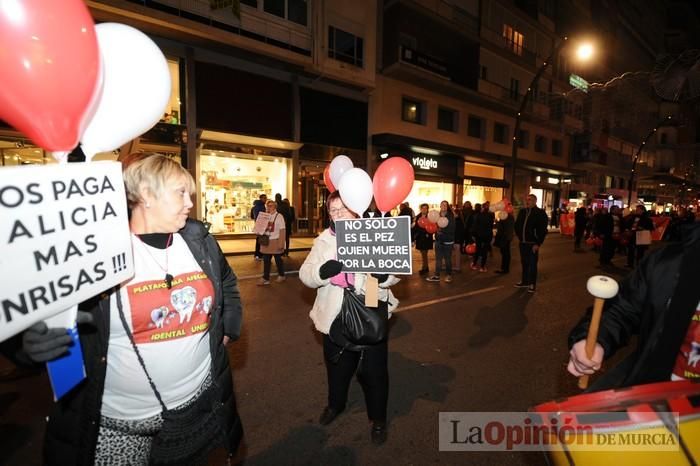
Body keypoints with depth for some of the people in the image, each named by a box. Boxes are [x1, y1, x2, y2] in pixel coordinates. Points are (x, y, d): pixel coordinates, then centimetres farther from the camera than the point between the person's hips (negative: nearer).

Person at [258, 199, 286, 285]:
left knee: (278, 259, 9)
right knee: (266, 260, 6)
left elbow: (282, 231, -12)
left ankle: (281, 275, 27)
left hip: (275, 241, -5)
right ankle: (265, 278, 13)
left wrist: (281, 244, -17)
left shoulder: (279, 216, -9)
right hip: (266, 241, 5)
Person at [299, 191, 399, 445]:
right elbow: (305, 274, -6)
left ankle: (378, 418, 40)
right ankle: (335, 404, 54)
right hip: (335, 316, 3)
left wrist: (384, 273, -30)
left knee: (374, 370, 13)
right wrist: (323, 271, -27)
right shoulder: (323, 241, 2)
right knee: (337, 365, 24)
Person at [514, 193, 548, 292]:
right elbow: (517, 225, 19)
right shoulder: (522, 212, 9)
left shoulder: (540, 213, -7)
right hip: (523, 243, 5)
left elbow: (542, 230, -11)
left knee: (532, 264, 1)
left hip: (533, 244, -5)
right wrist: (520, 236, 10)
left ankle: (532, 284, 10)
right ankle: (524, 281, 25)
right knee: (524, 263, 13)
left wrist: (538, 244, -15)